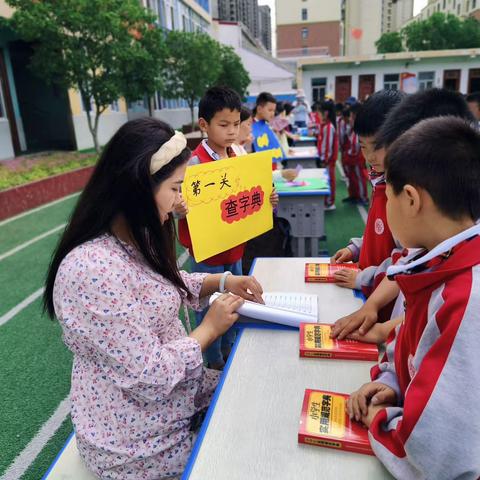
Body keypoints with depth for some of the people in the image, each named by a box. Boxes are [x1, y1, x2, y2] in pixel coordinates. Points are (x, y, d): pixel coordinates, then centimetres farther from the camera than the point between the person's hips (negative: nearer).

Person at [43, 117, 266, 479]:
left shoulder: (131, 240, -5)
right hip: (144, 444, -7)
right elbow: (150, 376, -30)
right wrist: (209, 329, -15)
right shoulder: (93, 270, -34)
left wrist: (222, 281, -1)